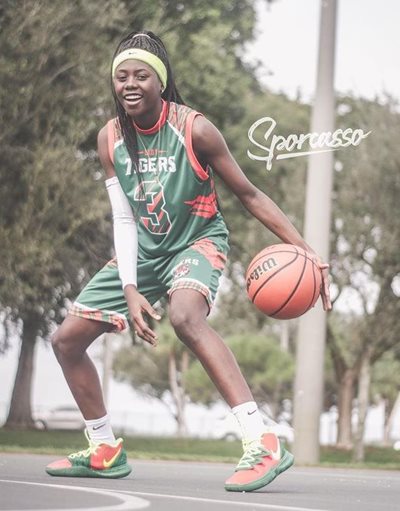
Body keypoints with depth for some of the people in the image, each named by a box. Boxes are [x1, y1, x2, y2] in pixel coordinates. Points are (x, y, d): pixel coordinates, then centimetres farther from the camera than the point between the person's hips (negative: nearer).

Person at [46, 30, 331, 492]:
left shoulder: (194, 129, -19)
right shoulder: (110, 138, -6)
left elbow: (249, 195, -13)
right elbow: (124, 220, -4)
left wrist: (305, 251, -20)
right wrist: (130, 289, -16)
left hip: (197, 242, -6)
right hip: (142, 251, 6)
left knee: (185, 316, -39)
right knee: (66, 340, 5)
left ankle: (263, 445, -44)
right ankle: (104, 452, 25)